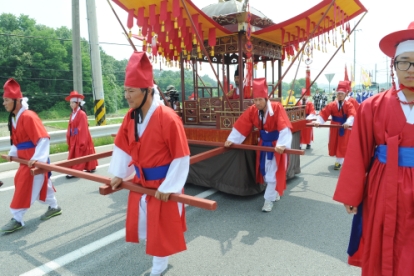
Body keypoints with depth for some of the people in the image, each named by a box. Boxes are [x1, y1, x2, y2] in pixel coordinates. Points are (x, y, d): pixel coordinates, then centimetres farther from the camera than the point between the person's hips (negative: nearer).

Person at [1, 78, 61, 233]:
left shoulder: (28, 116, -21)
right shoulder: (13, 117, 9)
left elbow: (43, 139, -26)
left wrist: (37, 158, -31)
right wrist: (12, 153, 8)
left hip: (34, 160, -9)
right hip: (25, 159, 9)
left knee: (25, 187, -4)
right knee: (42, 183, 18)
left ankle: (17, 219, 7)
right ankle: (54, 207, 33)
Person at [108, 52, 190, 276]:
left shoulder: (167, 117, -26)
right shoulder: (131, 116, -4)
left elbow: (181, 157, -22)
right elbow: (122, 148, 8)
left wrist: (168, 187, -19)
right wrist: (118, 174, 5)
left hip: (163, 184, -7)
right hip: (140, 181, 7)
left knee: (162, 228, 10)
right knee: (142, 225, 22)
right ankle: (160, 257, 49)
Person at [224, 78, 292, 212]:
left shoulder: (277, 108, -24)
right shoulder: (252, 110, -11)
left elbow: (284, 128, -32)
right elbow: (240, 126, -8)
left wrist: (281, 145, -43)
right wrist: (231, 140, -11)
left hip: (276, 144, -5)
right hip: (263, 143, 5)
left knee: (273, 172, -3)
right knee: (265, 171, 14)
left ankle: (269, 200, 8)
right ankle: (275, 193, 35)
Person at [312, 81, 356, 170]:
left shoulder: (349, 105, -9)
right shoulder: (331, 105, -2)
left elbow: (352, 115, -24)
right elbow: (324, 113, -10)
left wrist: (348, 123, -43)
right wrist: (318, 121, -26)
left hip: (345, 128, -3)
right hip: (334, 127, 3)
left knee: (343, 145, 0)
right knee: (333, 144, 13)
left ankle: (339, 161, 8)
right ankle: (339, 160, 35)